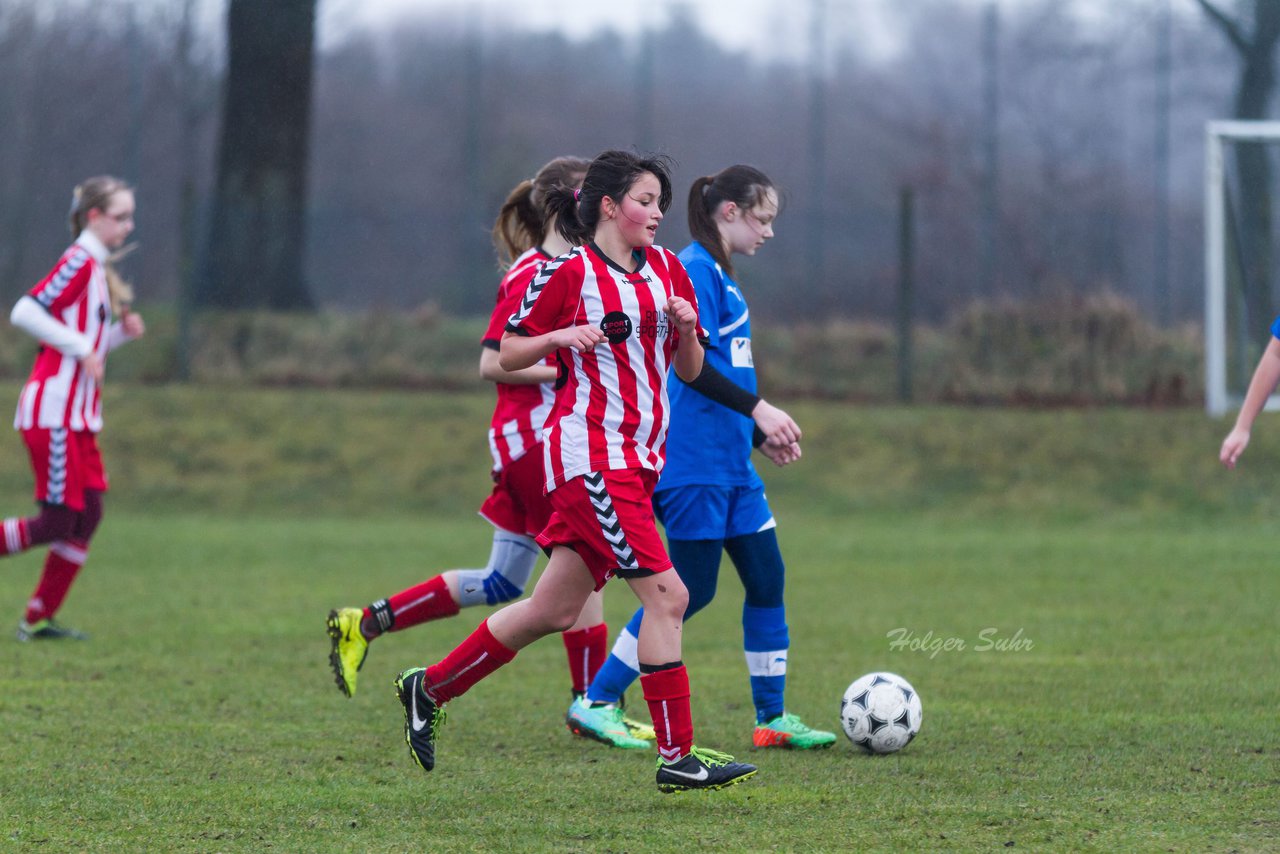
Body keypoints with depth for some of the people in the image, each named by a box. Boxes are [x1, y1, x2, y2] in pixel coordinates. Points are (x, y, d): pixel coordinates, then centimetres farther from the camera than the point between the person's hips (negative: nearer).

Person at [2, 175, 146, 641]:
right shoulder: (79, 262, -12)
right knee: (59, 520, -10)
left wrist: (122, 331, 6)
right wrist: (82, 346, -22)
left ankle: (38, 620, 9)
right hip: (53, 413, -9)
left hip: (78, 418, 9)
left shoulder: (97, 269, 16)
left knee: (87, 516, 5)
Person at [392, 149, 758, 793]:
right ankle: (676, 756, -11)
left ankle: (428, 689, 24)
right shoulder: (567, 272, -6)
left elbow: (689, 371, 16)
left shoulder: (666, 268, 13)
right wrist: (560, 336, -18)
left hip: (638, 459, 8)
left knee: (554, 611, 10)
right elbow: (506, 357, 0)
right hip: (590, 449, -8)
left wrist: (686, 329, -4)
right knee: (666, 594, -14)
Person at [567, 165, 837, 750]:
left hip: (731, 462, 10)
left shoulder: (722, 277, 18)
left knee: (767, 578, 7)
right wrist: (759, 409, -22)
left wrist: (762, 433, 19)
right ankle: (595, 705, 2)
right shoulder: (696, 269, -12)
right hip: (694, 461, -10)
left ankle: (772, 719, 12)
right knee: (689, 591, -6)